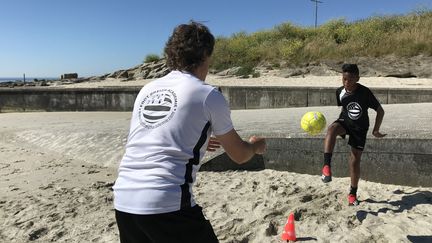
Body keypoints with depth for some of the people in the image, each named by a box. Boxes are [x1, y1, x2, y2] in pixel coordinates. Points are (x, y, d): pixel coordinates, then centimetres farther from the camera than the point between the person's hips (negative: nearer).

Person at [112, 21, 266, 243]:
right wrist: (256, 145, 30)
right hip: (167, 205, -6)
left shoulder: (147, 89, 12)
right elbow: (239, 155, 8)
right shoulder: (208, 95, -3)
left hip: (123, 201, 7)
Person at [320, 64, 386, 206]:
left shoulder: (365, 93, -21)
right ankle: (327, 166, -40)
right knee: (331, 129, -36)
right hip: (344, 121, 2)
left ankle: (353, 194, 19)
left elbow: (380, 110, -10)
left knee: (355, 161, 0)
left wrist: (375, 130, -9)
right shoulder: (340, 92, -12)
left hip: (359, 128, -1)